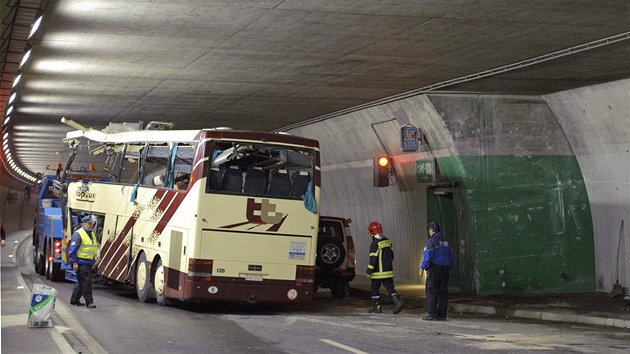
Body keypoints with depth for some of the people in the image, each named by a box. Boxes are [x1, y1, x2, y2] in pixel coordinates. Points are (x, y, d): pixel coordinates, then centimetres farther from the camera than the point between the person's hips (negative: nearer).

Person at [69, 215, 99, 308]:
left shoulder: (92, 234, 16)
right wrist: (74, 262, -18)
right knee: (85, 282, -8)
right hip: (81, 263, -9)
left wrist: (93, 262, 23)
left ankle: (74, 300, 24)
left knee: (82, 283, 14)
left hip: (89, 263, 9)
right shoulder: (78, 234, -11)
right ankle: (89, 301, -5)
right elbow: (73, 249, -14)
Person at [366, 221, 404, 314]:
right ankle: (398, 301, -15)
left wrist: (369, 271, -13)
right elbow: (391, 255, 17)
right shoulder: (388, 241, 10)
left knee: (374, 289, 6)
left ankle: (377, 307, 7)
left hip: (378, 272, -7)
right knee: (390, 288, 5)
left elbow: (373, 259, -18)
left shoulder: (375, 244, -15)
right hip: (388, 271, 7)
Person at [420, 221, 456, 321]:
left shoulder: (431, 241, -9)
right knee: (443, 292, 6)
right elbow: (452, 256, 16)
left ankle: (433, 314, -8)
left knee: (431, 292, -4)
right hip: (445, 270, 7)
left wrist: (422, 268, -10)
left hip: (434, 269, -7)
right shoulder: (446, 242, 15)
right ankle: (442, 315, 5)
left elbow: (427, 256, -15)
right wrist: (449, 266, 22)